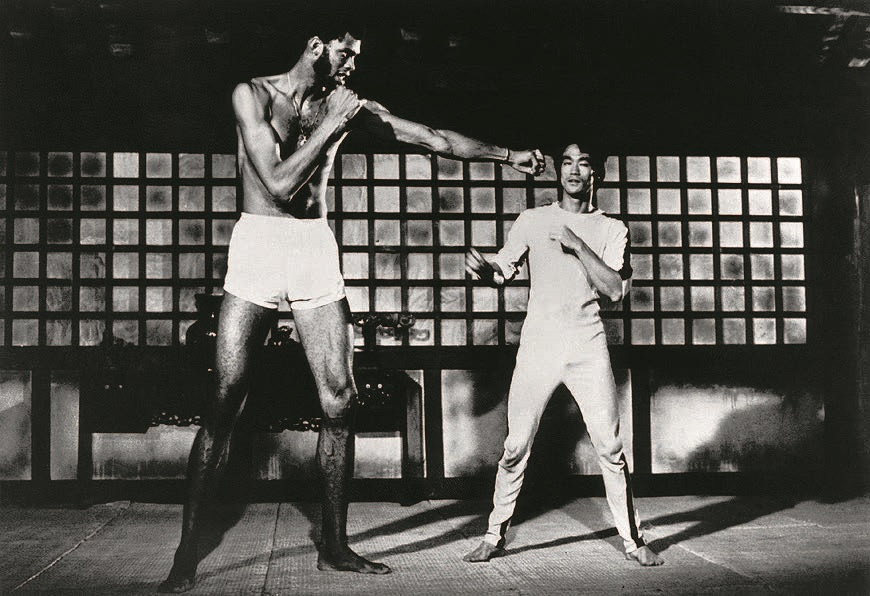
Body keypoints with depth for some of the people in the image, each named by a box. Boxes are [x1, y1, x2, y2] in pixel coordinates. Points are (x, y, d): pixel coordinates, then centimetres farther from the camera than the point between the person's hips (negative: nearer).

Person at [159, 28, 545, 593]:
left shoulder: (346, 105, 10)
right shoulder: (254, 95, -3)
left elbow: (433, 138, 13)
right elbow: (279, 184, -14)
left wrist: (509, 154, 15)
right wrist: (332, 123, -9)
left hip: (317, 252, 4)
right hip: (259, 246, -4)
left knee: (339, 402, -2)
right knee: (225, 404, -9)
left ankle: (334, 545, 11)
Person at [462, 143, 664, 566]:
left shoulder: (611, 229, 9)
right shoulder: (533, 221, 10)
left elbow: (615, 290, -4)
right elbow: (503, 270, 2)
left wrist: (577, 245, -12)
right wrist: (482, 269, -21)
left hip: (588, 348, 0)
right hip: (537, 346, 0)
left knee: (610, 447, -1)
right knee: (516, 447, 0)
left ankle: (631, 539, 11)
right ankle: (495, 536, 12)